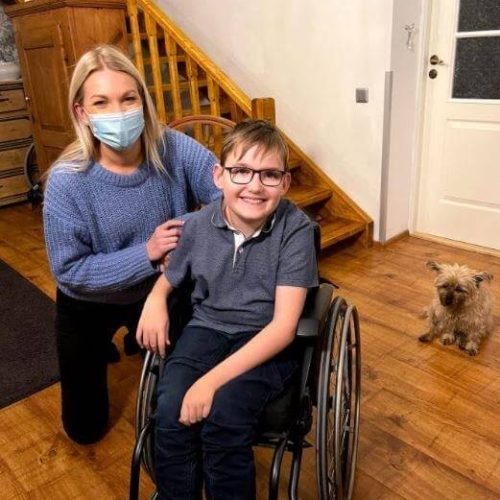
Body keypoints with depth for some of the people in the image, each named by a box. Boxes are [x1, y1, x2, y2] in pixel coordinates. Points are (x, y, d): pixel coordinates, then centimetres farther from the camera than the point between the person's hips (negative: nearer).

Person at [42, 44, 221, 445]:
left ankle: (139, 340, 51)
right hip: (89, 307, -1)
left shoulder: (173, 150, -24)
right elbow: (69, 271, -24)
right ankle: (101, 349, 45)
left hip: (162, 292, 2)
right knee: (86, 429, 18)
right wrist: (146, 254, -33)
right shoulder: (67, 181, -28)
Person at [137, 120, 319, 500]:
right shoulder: (198, 226, -5)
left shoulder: (296, 229, -16)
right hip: (207, 328, 3)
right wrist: (154, 300, -10)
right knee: (170, 415, -21)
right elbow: (168, 280, 15)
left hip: (267, 340, -3)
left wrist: (213, 379, -25)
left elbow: (283, 325, -19)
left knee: (222, 419, -26)